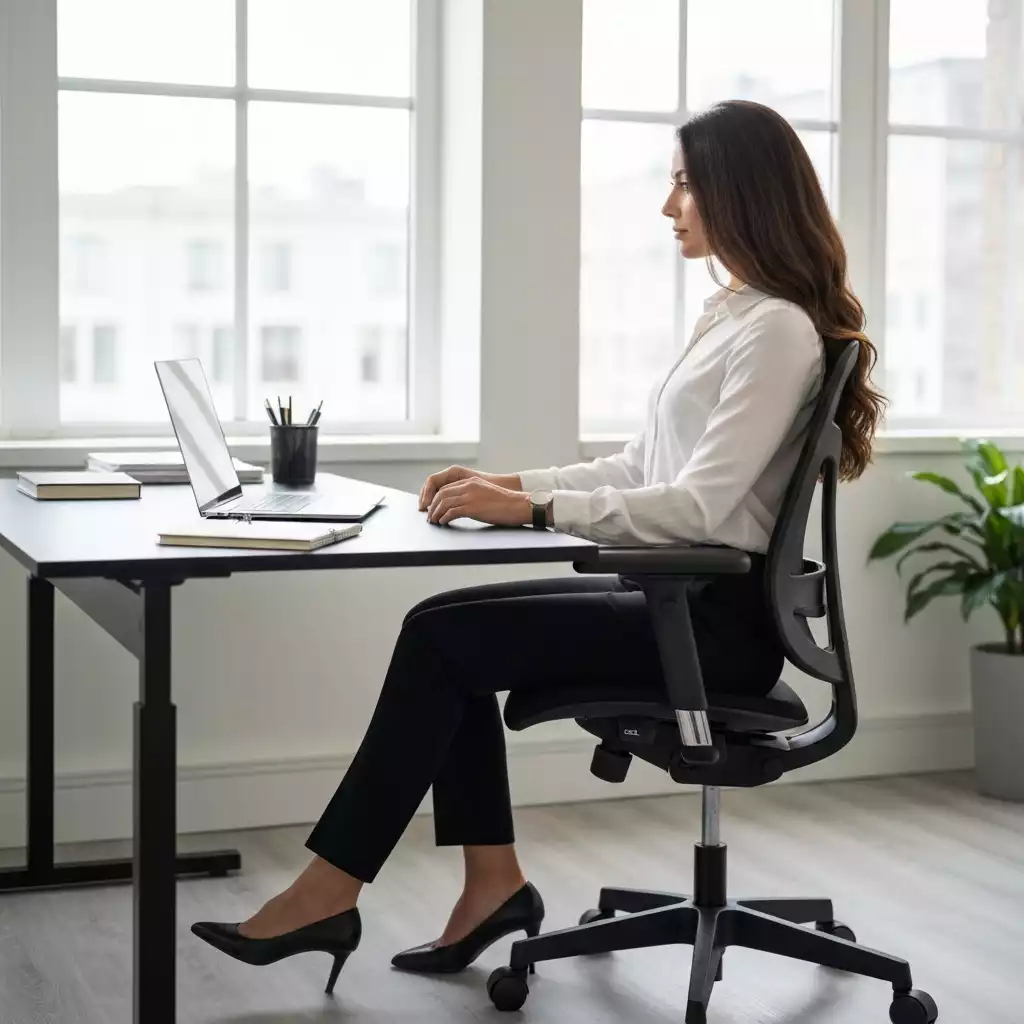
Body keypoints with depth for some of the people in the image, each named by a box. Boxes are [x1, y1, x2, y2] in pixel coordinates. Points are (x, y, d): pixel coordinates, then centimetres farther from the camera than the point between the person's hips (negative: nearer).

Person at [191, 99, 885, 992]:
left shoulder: (778, 329, -15)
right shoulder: (731, 313, 16)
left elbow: (698, 505, -23)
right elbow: (640, 471, 16)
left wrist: (533, 508, -23)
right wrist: (511, 482, 4)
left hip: (716, 617, -9)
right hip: (672, 597, 9)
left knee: (444, 638, -15)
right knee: (446, 626, -2)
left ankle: (330, 892, -6)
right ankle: (495, 884, 0)